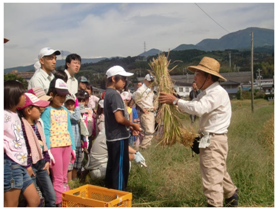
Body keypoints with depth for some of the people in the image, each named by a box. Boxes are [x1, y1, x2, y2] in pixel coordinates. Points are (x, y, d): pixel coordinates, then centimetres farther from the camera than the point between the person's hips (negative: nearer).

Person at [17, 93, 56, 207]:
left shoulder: (37, 124, 11)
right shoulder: (21, 126, -15)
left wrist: (47, 160, 11)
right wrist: (27, 166, -19)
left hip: (42, 164, 8)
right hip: (31, 166, -7)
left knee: (51, 197, 10)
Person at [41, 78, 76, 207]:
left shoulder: (65, 110, 11)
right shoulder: (47, 111, -8)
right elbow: (45, 132, -12)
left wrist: (73, 147, 11)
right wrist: (47, 151, -17)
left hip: (66, 145, 6)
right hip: (54, 146, -6)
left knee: (64, 177, 13)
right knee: (58, 178, 0)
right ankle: (59, 203, 7)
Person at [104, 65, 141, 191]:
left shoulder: (108, 93, 13)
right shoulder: (114, 94, -17)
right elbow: (119, 118, -23)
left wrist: (128, 125, 10)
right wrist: (133, 125, -9)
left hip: (111, 137, 10)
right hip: (119, 137, -10)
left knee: (112, 166, 17)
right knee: (121, 168, -1)